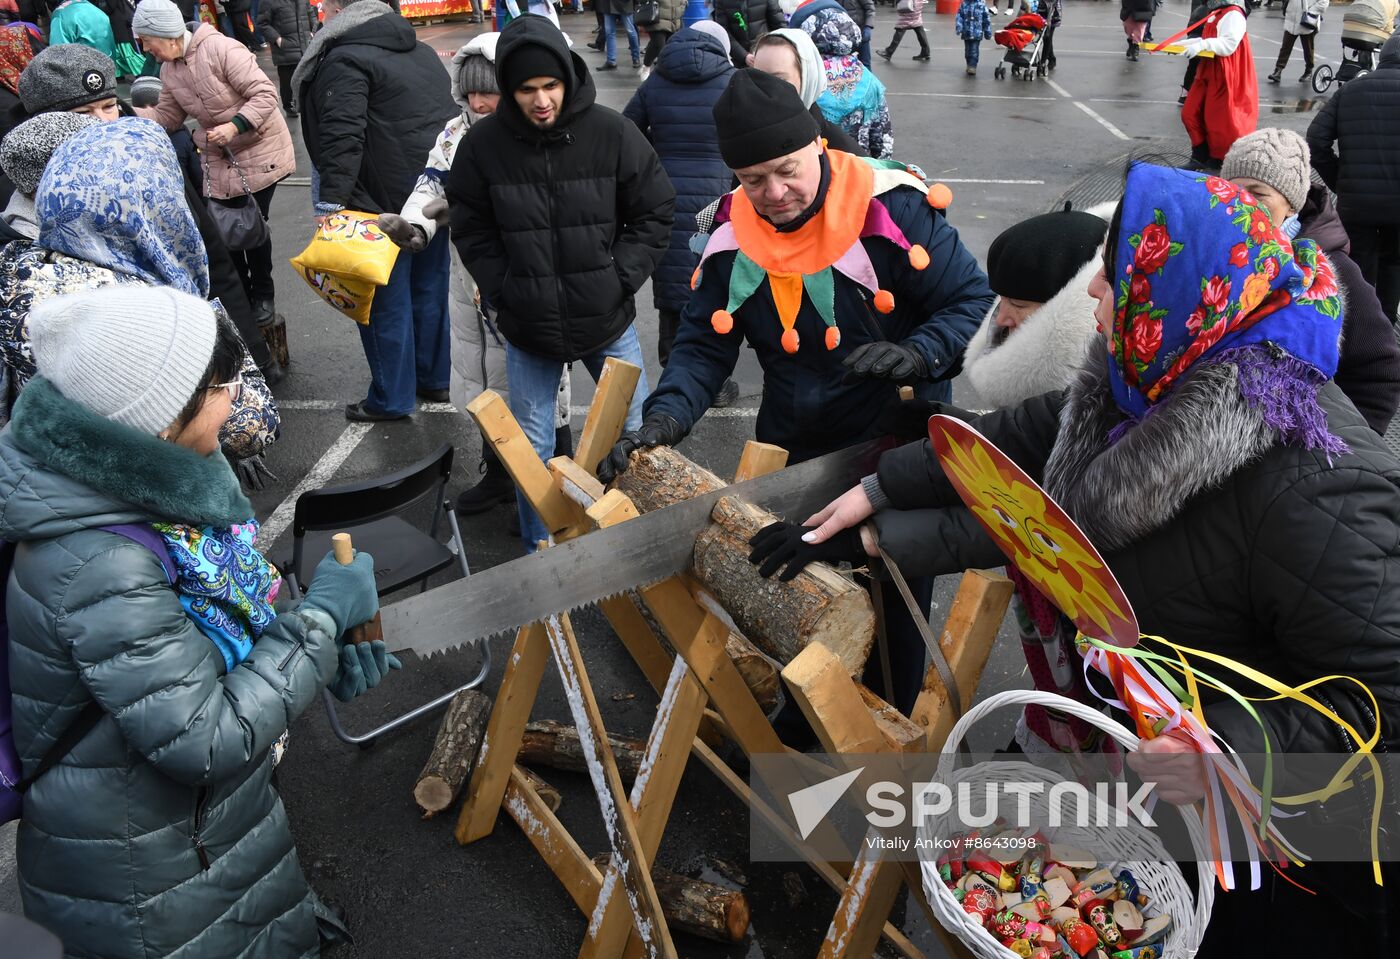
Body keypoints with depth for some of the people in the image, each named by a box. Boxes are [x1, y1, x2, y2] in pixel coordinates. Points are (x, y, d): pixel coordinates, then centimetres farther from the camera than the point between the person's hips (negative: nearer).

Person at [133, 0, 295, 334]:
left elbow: (266, 94, -22)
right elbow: (167, 118, 8)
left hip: (259, 151, -6)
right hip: (219, 159, 6)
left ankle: (262, 294, 19)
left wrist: (234, 126, -29)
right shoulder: (169, 70, 2)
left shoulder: (220, 48, -21)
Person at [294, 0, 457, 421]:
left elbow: (342, 138, -22)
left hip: (389, 201, -8)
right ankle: (434, 379, 30)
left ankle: (392, 399, 12)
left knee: (385, 300, 3)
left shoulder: (343, 61, -11)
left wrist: (330, 203, -25)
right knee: (430, 287, 18)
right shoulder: (420, 49, 15)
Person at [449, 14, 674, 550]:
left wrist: (620, 279, -9)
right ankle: (540, 551, 30)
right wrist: (503, 293, -8)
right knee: (532, 449, 10)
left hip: (608, 322, 0)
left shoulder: (612, 134, -11)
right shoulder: (484, 143, -9)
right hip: (527, 328, 0)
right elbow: (471, 229, 1)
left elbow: (654, 213, -2)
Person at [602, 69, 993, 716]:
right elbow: (704, 344, -3)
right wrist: (664, 417, -21)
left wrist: (917, 355, -33)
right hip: (792, 454, 4)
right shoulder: (733, 233, -6)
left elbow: (975, 301, -13)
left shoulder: (892, 208, -19)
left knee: (894, 611, 11)